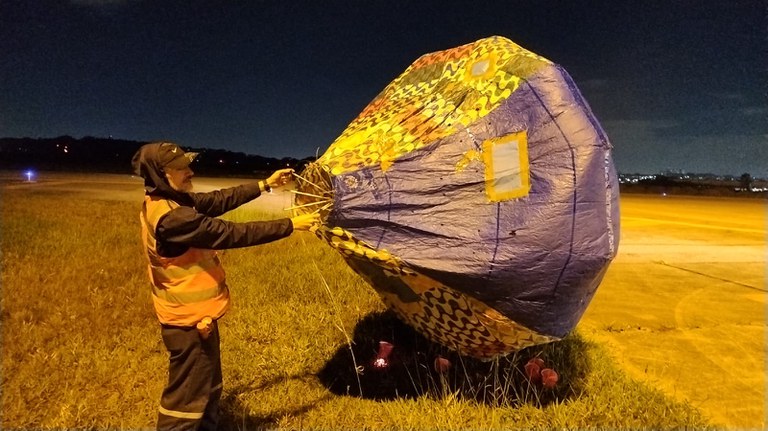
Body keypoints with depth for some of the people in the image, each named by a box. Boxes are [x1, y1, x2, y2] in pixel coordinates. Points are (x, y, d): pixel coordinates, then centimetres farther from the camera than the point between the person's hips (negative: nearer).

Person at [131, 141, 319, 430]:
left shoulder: (170, 200, 2)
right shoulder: (170, 217, -29)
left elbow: (218, 201, 5)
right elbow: (232, 234, -29)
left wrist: (265, 185, 4)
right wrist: (290, 225, -24)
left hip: (197, 314, 10)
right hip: (189, 319, -10)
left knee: (208, 387, 25)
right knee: (188, 396, 7)